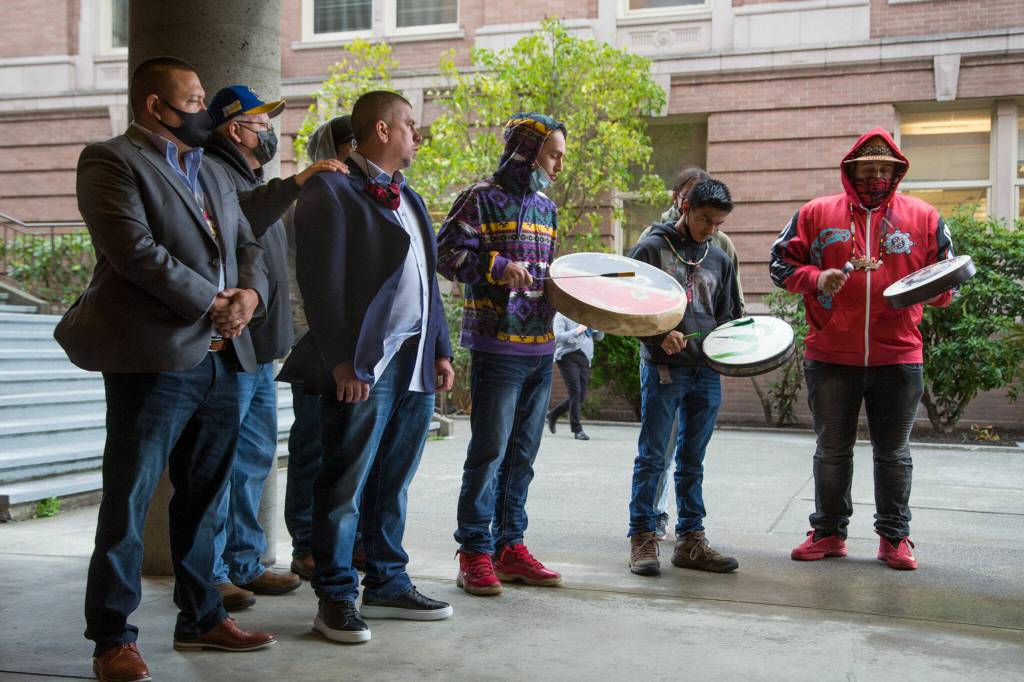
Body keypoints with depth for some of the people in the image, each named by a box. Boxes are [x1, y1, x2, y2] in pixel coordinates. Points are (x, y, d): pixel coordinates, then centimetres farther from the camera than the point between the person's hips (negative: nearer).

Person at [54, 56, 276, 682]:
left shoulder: (213, 172, 21)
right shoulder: (112, 161, -4)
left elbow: (247, 244, 18)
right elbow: (134, 250, -16)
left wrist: (251, 292, -4)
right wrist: (210, 304, -13)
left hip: (221, 359, 8)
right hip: (155, 355, -8)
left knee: (202, 499, 15)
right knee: (128, 502, -1)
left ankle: (201, 618, 27)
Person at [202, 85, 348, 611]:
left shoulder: (250, 178, 24)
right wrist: (295, 183, -32)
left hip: (258, 349, 10)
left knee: (255, 458, 14)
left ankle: (243, 563, 23)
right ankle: (209, 573, 3)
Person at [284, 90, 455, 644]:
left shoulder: (408, 197, 21)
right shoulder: (331, 190, -5)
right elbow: (321, 282, -12)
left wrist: (441, 350, 16)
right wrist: (341, 362, -17)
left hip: (416, 364, 8)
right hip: (363, 366, -7)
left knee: (393, 483, 13)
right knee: (346, 485, 0)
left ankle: (387, 584, 23)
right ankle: (335, 597, 9)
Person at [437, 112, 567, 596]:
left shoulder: (546, 207, 18)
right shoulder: (482, 199, -4)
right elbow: (445, 252, -9)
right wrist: (496, 266, -20)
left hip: (541, 348, 7)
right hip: (498, 345, -7)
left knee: (522, 453, 11)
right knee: (489, 451, -5)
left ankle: (510, 546, 19)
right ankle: (475, 553, 4)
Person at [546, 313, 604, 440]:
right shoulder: (562, 315, 2)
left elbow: (598, 337, 17)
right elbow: (558, 336, -11)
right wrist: (577, 331, -17)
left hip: (584, 359, 6)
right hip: (568, 357, -6)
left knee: (581, 396, 5)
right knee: (575, 392, -14)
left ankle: (553, 414, 25)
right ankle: (577, 430, -10)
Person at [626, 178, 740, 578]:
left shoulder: (719, 259, 15)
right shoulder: (651, 248, 0)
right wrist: (660, 335, -17)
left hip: (707, 373, 5)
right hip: (662, 369, -5)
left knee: (692, 461, 10)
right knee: (652, 458, -2)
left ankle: (690, 539, 16)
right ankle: (642, 540, 5)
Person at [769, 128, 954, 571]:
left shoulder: (923, 218, 6)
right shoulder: (817, 214, 3)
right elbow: (782, 264, 4)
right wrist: (815, 278, -14)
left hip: (898, 359, 0)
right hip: (831, 358, 0)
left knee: (893, 454, 11)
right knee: (831, 452, 12)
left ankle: (894, 537, 24)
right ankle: (829, 532, 26)